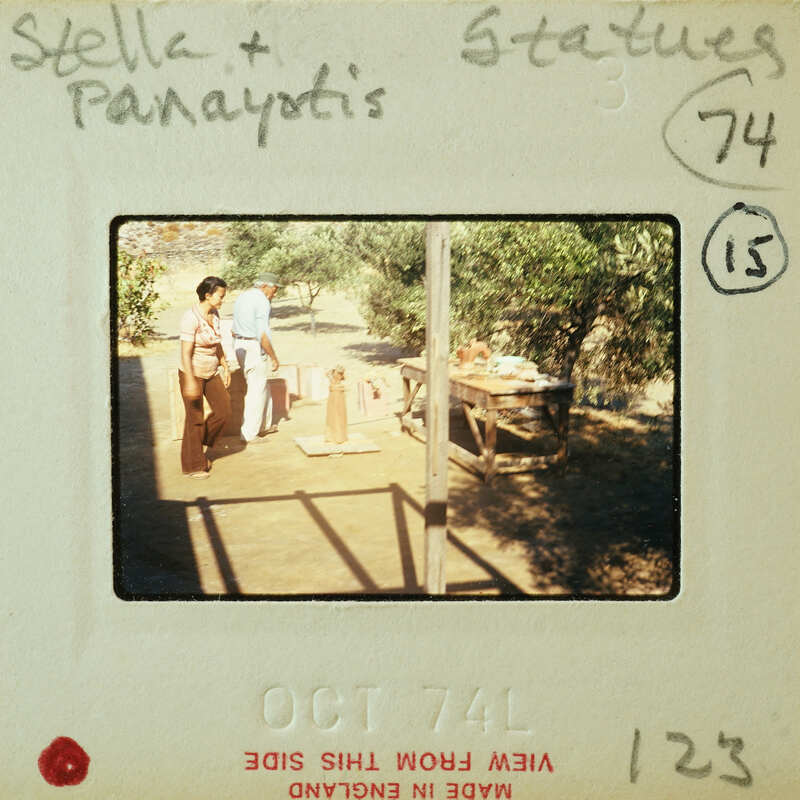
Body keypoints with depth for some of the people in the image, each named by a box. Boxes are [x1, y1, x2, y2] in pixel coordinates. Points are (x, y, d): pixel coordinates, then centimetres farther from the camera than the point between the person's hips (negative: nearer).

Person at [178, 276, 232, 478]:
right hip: (192, 373, -7)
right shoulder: (191, 318, -22)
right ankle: (192, 466, 14)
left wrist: (225, 367, 15)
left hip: (211, 373, 8)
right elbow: (185, 352, -23)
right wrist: (190, 382, -27)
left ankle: (200, 447, 26)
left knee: (224, 410, 4)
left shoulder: (214, 315, 2)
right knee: (195, 418, 1)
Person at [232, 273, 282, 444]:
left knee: (263, 387, 21)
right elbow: (263, 335, -21)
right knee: (257, 391, -1)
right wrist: (274, 358, -13)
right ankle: (249, 434, 2)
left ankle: (264, 425, 30)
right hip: (254, 347, -9)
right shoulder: (262, 301, -15)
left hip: (239, 345, 9)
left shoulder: (242, 297, 14)